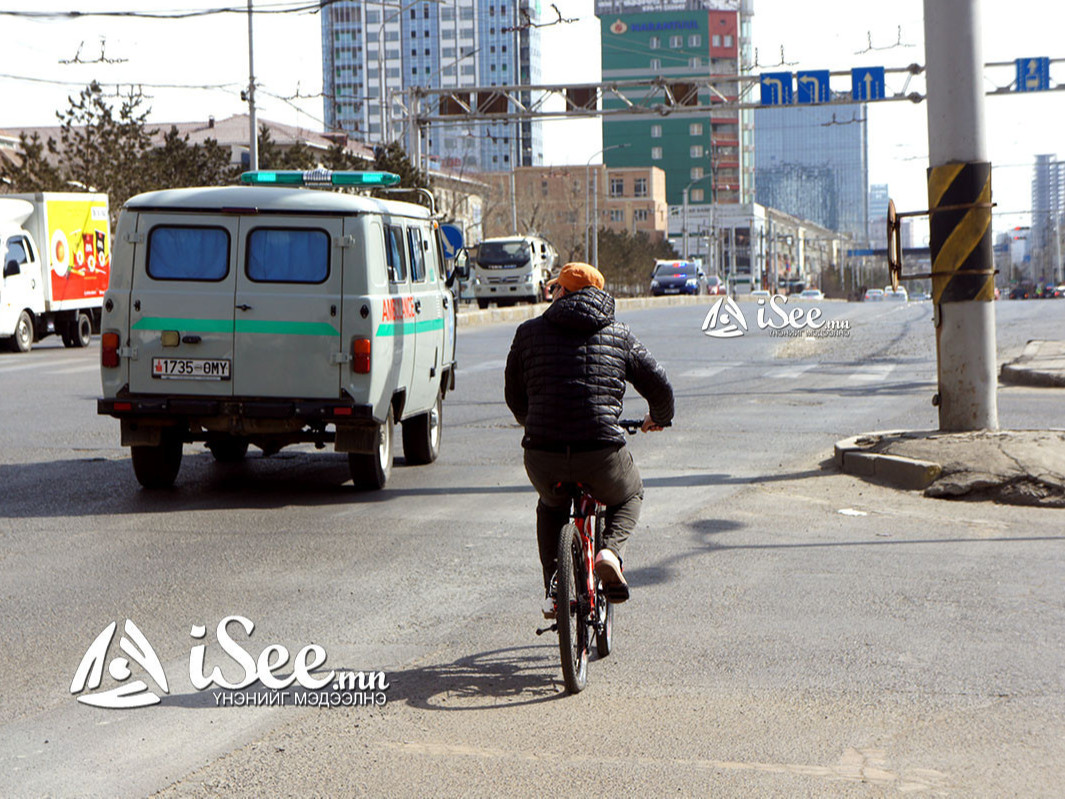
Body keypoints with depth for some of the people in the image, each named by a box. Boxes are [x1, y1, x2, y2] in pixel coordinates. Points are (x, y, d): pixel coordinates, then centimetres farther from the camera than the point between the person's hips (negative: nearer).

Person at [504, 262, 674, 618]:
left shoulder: (530, 332, 11)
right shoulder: (620, 335, 12)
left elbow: (514, 396, 20)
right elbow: (660, 386, 16)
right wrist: (659, 417, 40)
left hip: (543, 459, 1)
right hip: (602, 454, -1)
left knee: (551, 506, 35)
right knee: (629, 496, 33)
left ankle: (553, 589, 20)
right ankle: (610, 549, 3)